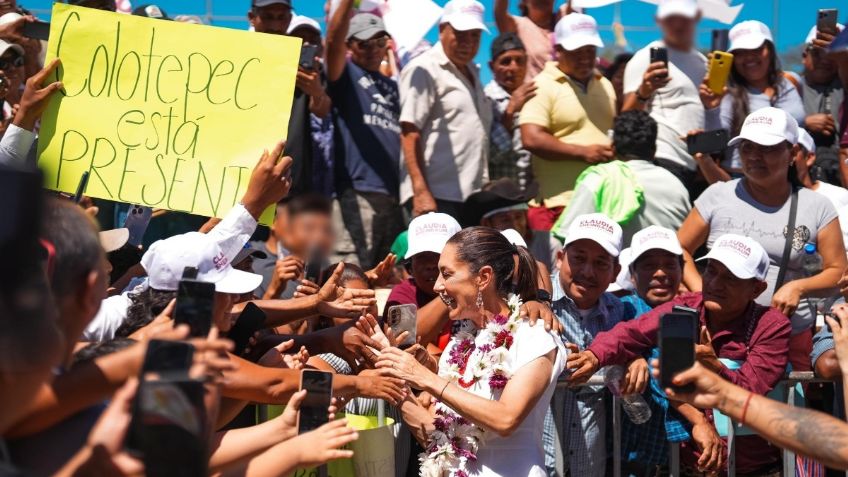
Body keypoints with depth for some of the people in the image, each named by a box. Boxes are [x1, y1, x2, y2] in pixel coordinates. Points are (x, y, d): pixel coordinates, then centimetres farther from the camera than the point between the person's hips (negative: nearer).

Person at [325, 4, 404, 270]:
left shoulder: (391, 86, 23)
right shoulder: (345, 74, 4)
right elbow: (333, 40, -15)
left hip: (393, 190, 7)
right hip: (360, 188, -7)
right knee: (360, 271, -12)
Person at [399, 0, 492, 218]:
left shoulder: (471, 73, 22)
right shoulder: (424, 70, -5)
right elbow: (409, 134, -13)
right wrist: (421, 191, -20)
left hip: (471, 196, 8)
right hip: (437, 195, -8)